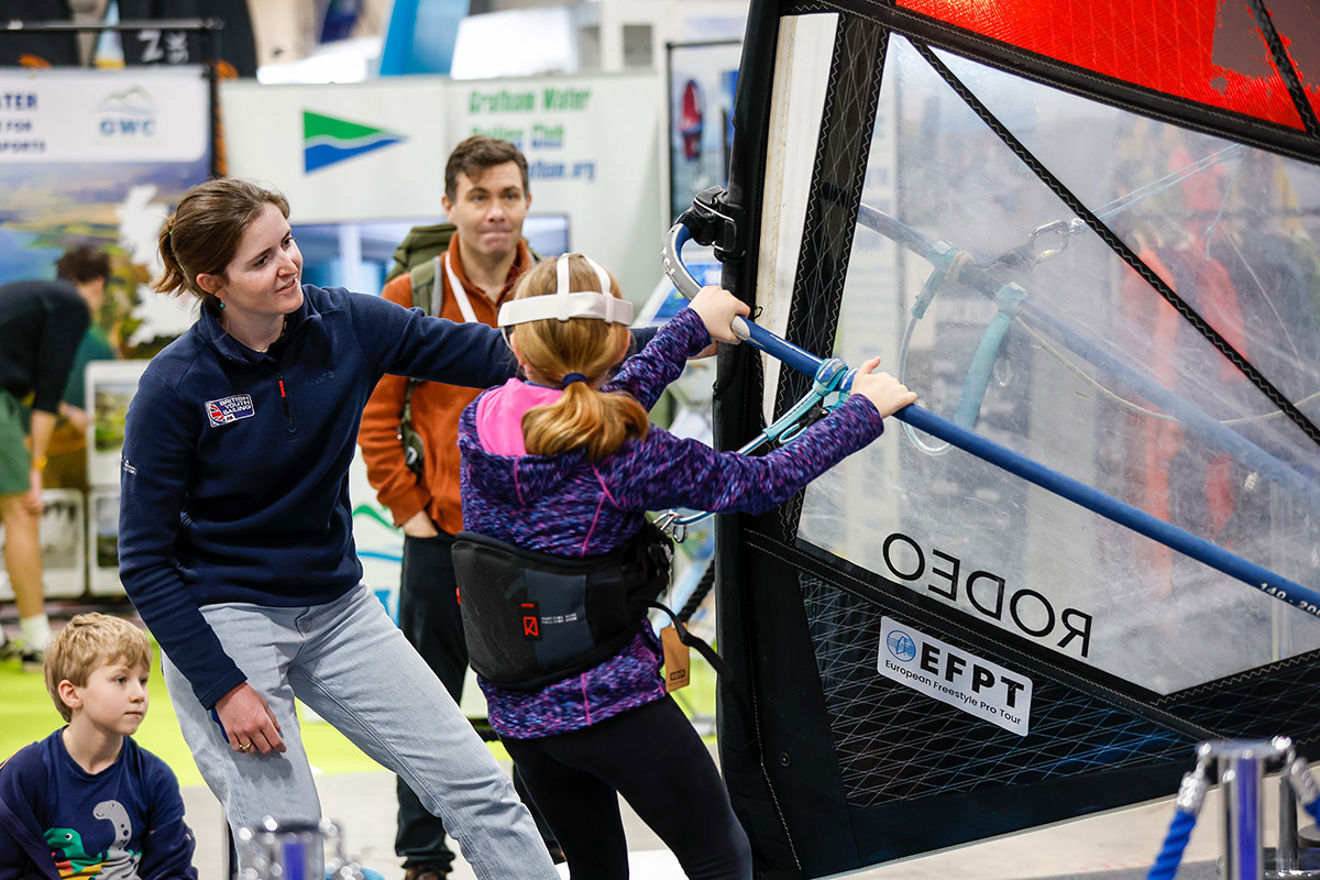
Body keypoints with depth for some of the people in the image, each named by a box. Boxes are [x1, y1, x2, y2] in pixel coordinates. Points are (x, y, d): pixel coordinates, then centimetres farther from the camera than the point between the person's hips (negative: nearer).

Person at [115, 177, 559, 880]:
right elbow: (145, 560, -13)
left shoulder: (344, 324, -6)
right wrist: (222, 688, -17)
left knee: (475, 786, 2)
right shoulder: (175, 387, -17)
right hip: (223, 621, -5)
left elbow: (484, 354, -4)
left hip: (336, 606, 5)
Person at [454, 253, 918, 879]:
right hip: (613, 704, -6)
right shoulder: (625, 455, -19)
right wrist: (862, 412, 1)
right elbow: (760, 482, -11)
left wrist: (690, 325, 21)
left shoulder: (478, 423, -3)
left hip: (514, 711, 6)